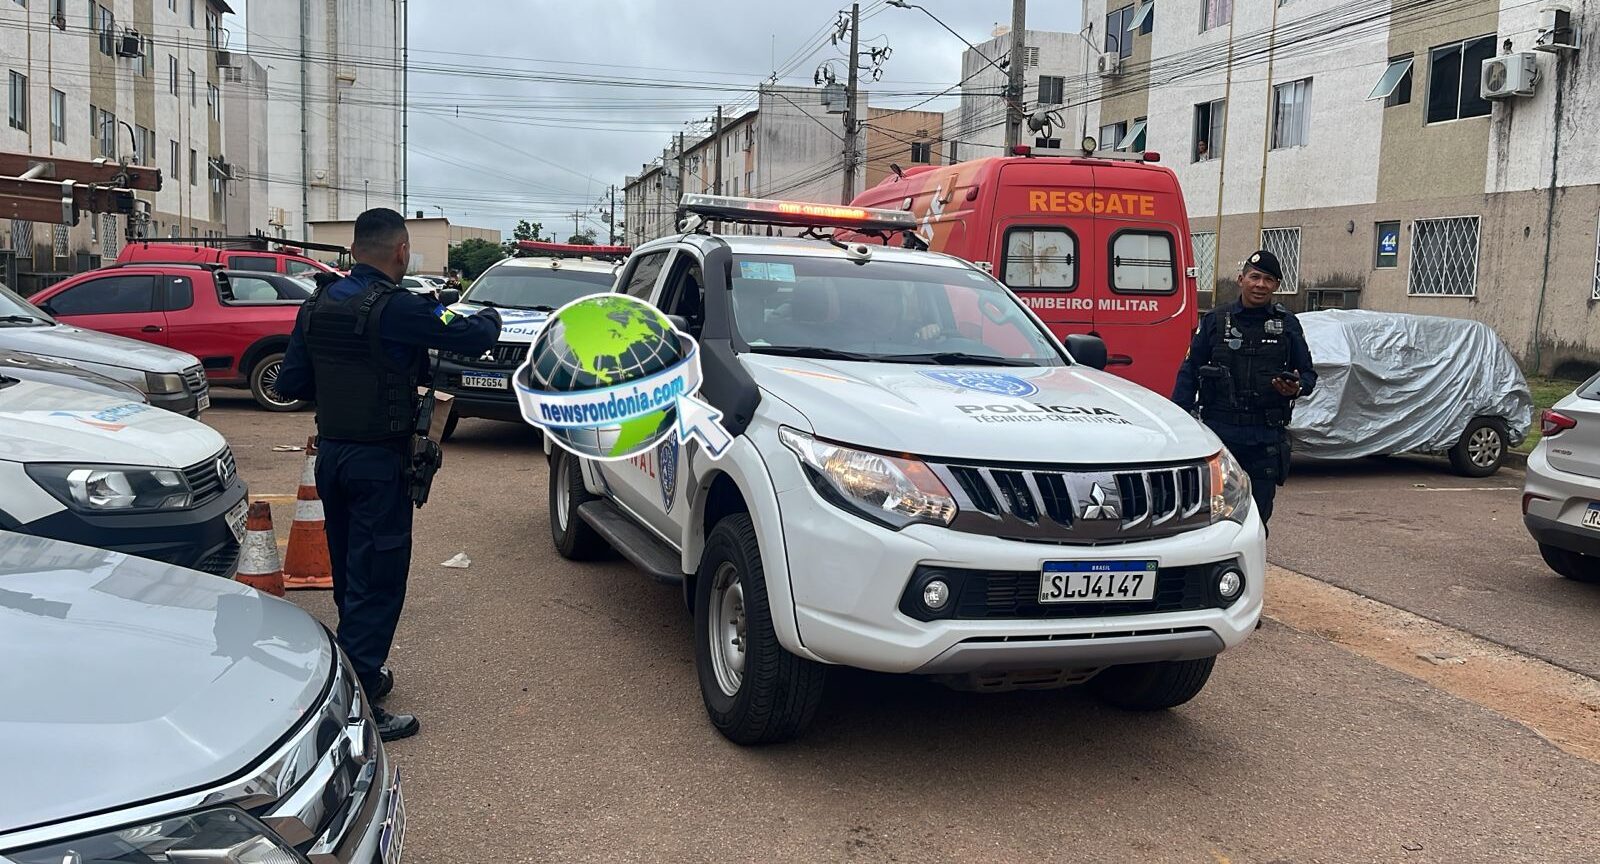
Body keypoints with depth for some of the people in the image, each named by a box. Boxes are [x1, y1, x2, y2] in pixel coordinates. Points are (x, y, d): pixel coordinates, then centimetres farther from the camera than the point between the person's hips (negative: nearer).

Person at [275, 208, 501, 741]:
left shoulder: (317, 306, 3)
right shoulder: (395, 308, -19)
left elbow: (290, 384, 6)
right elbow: (473, 339, -16)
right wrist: (489, 317, 6)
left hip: (331, 454, 8)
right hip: (380, 461, -8)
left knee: (348, 574, 20)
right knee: (377, 581, -2)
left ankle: (360, 673, 35)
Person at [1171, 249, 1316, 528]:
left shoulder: (1287, 324, 10)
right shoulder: (1215, 321, 6)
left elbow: (1308, 374, 13)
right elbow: (1189, 373, 4)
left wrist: (1296, 388, -12)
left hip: (1266, 439, 1)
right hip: (1219, 431, -1)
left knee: (1258, 513, 6)